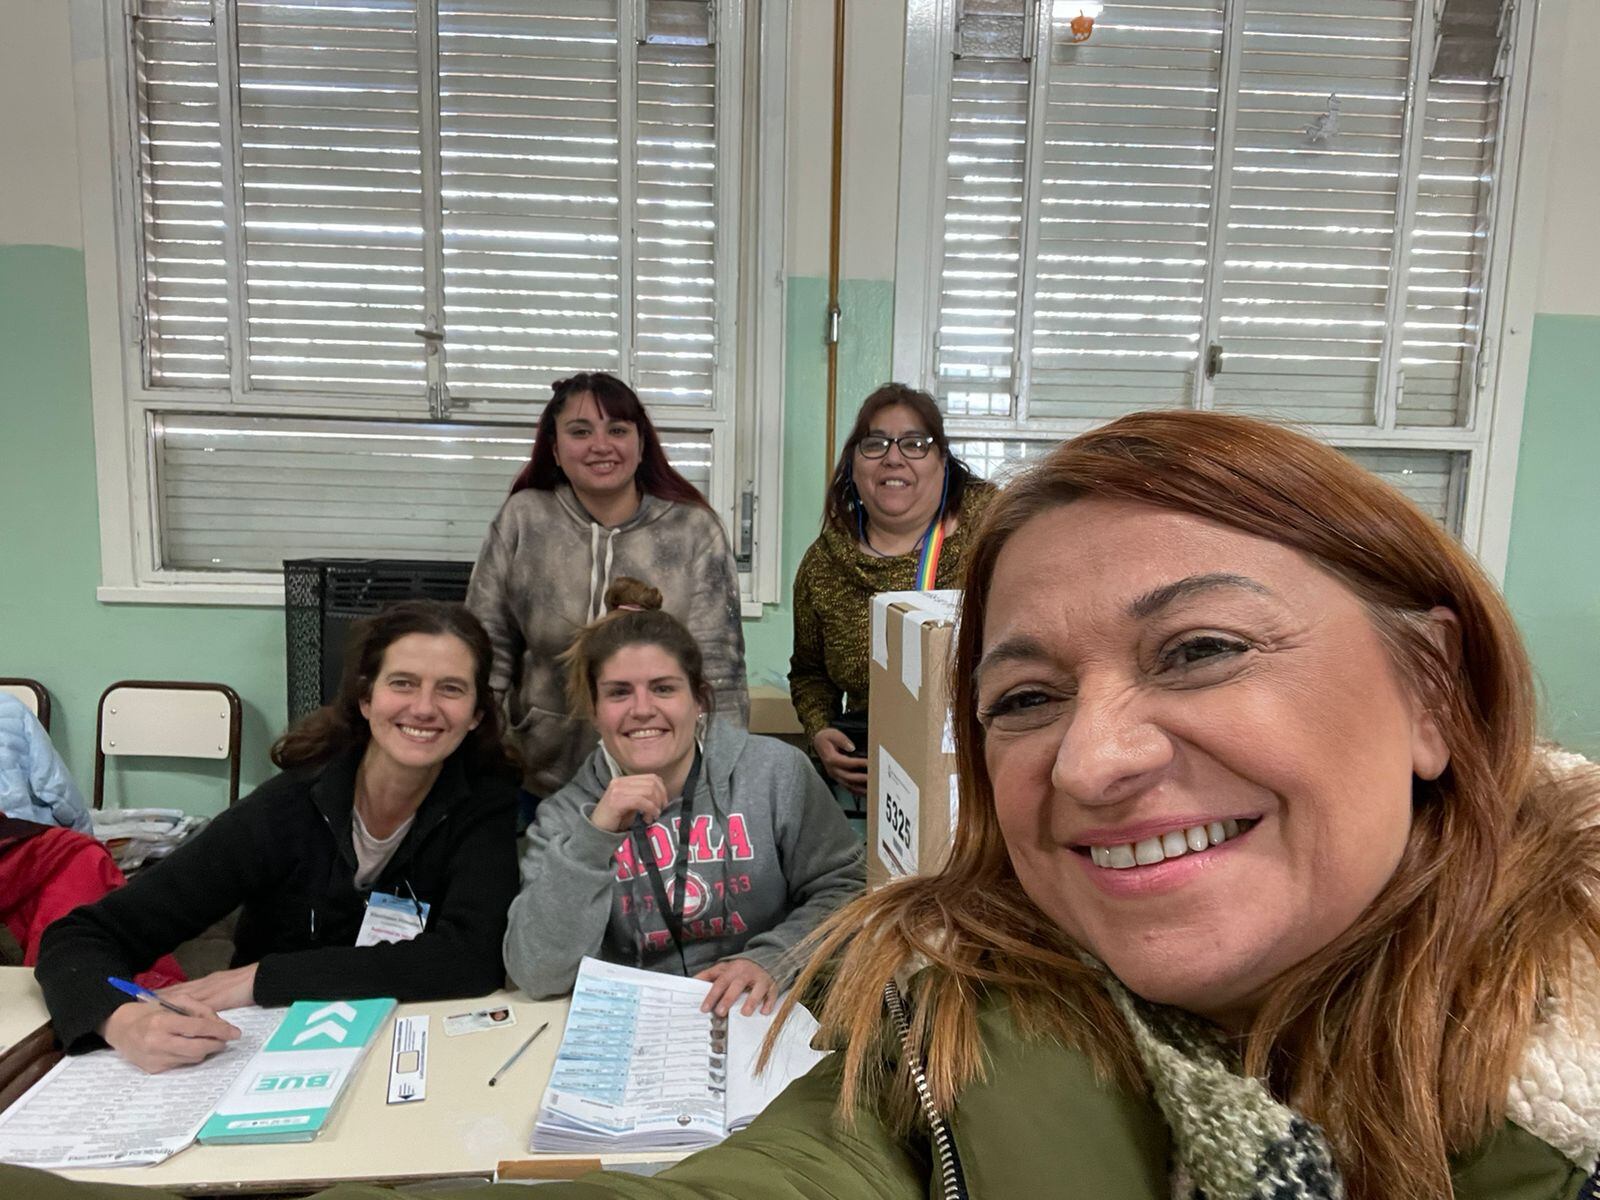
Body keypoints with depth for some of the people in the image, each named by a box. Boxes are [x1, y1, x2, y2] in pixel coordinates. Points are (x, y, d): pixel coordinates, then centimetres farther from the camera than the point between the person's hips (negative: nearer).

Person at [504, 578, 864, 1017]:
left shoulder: (777, 772, -4)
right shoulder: (567, 815, -1)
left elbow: (846, 887, 0)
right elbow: (535, 975, -10)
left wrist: (769, 960, -15)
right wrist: (595, 835, -19)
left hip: (762, 1016, -1)